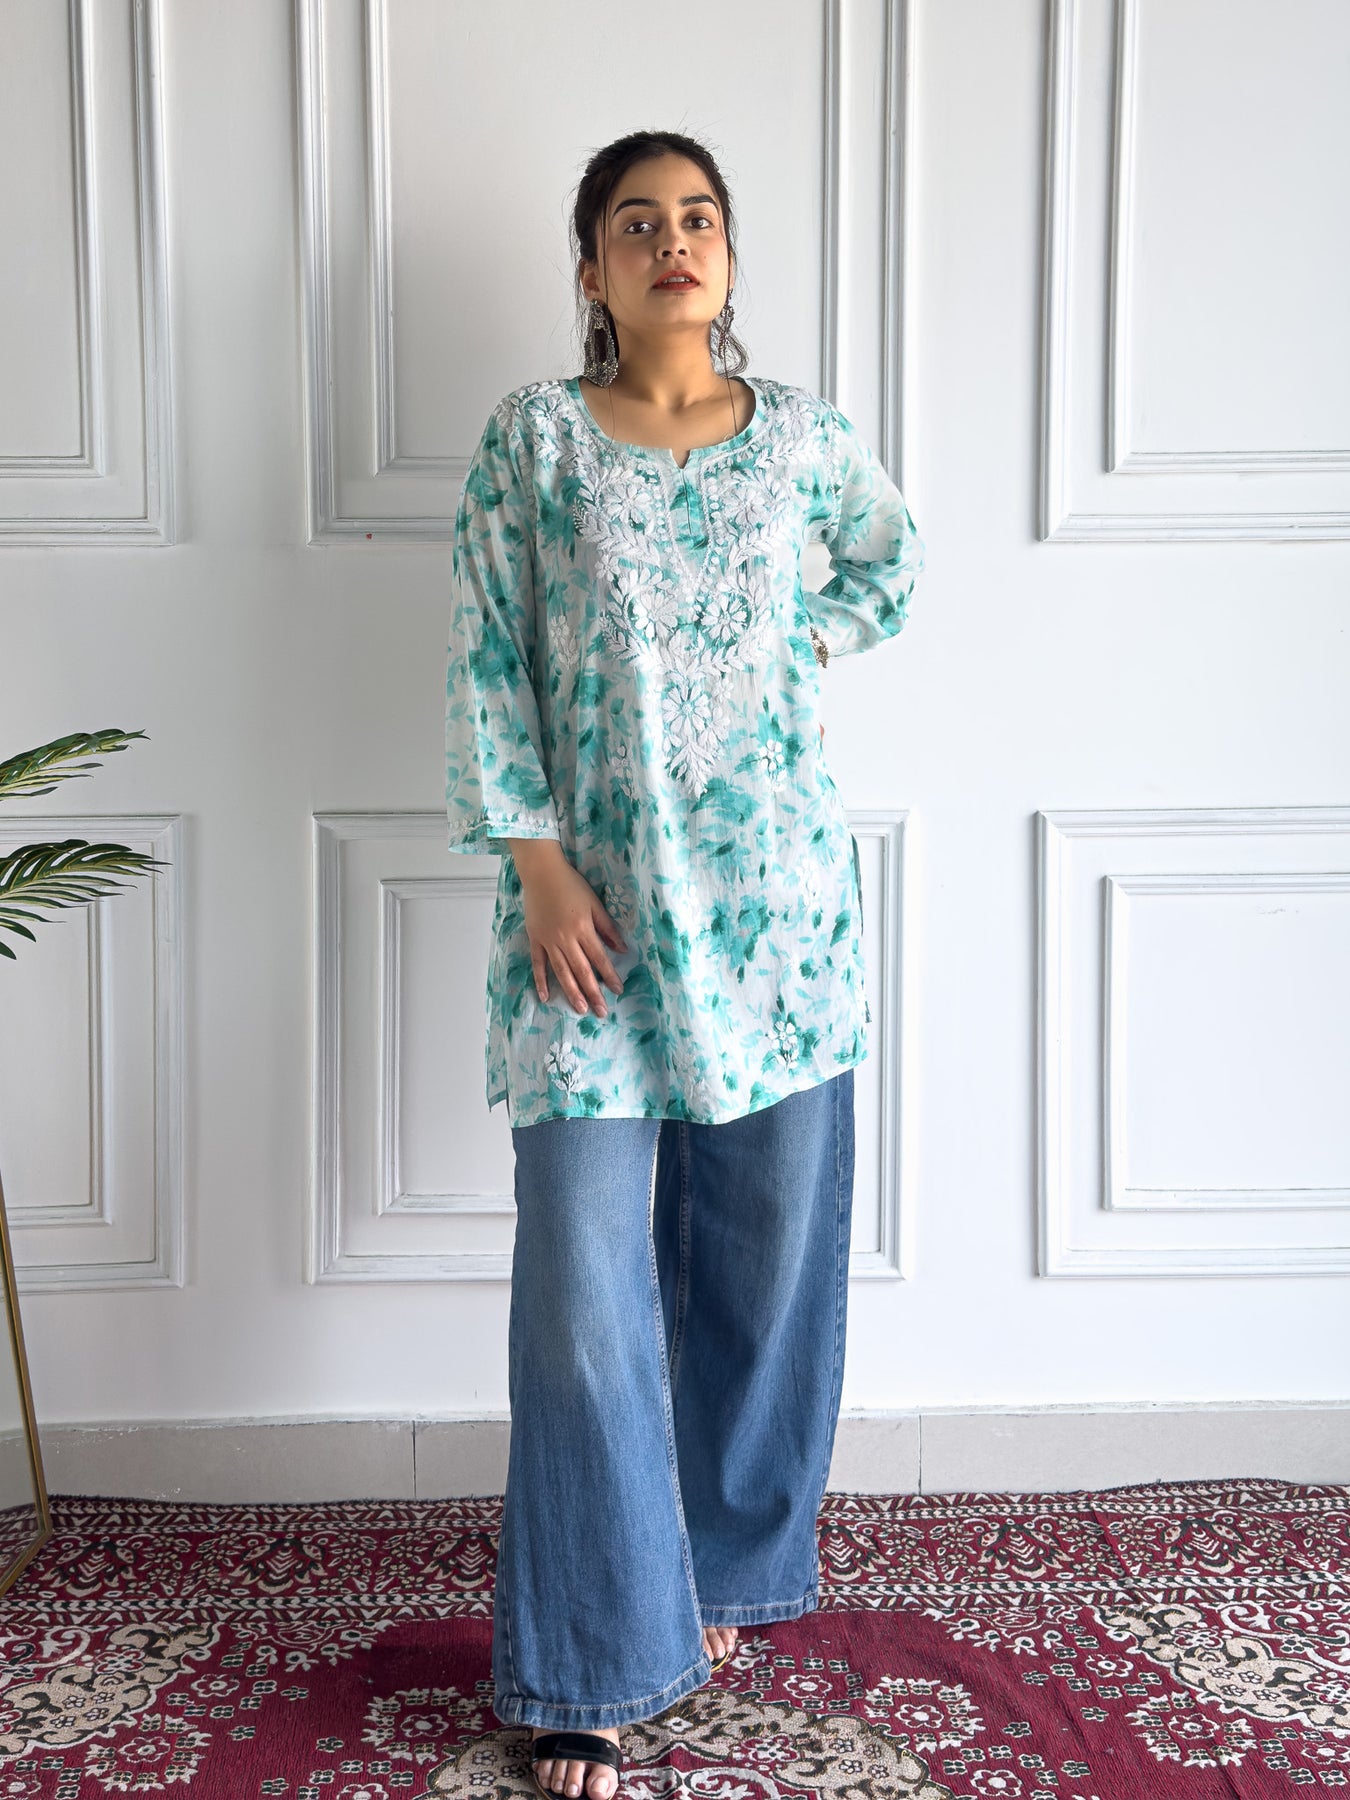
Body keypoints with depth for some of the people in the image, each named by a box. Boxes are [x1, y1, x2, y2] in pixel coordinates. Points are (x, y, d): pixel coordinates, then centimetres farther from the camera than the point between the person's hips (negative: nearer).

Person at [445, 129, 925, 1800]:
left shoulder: (803, 432, 6)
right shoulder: (532, 436, 1)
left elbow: (891, 563, 25)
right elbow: (486, 664, -2)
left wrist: (795, 647, 9)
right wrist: (537, 867, -10)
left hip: (774, 891, 3)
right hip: (596, 896, -2)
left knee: (768, 1250, 9)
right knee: (587, 1270, -4)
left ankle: (724, 1562, 31)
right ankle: (590, 1659, 8)